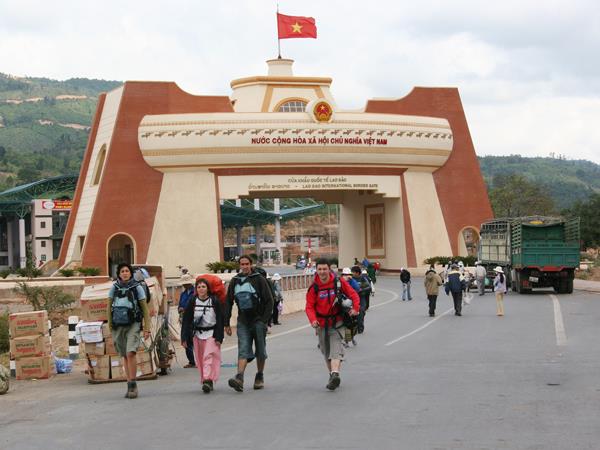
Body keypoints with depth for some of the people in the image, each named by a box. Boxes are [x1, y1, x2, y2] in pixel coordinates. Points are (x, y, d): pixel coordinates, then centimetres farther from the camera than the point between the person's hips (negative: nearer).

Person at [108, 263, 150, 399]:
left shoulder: (137, 288, -3)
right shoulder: (114, 288, 3)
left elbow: (145, 309, 0)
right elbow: (109, 306, 10)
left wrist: (147, 328, -4)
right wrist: (110, 324, 1)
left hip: (133, 325, -3)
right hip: (118, 326, 3)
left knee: (130, 353, -19)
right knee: (125, 356, 8)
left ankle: (133, 384, -11)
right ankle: (130, 386, 16)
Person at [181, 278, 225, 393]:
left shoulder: (214, 301, -3)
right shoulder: (192, 302, 3)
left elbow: (220, 320, -2)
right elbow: (186, 320, 4)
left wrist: (219, 337, -8)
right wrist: (184, 338, -2)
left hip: (211, 333, -3)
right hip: (197, 334, 3)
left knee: (209, 357, -16)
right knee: (200, 360, 5)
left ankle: (208, 380, -24)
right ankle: (207, 382, 13)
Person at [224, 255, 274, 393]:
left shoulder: (259, 279, -4)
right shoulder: (234, 281, 7)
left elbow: (269, 301, -5)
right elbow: (228, 303, 12)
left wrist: (265, 320, -12)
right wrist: (226, 323, 7)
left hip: (258, 320, -2)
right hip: (243, 321, 2)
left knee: (260, 351, 8)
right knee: (243, 350, -10)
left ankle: (260, 377, 22)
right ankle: (239, 378, -23)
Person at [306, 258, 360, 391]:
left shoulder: (339, 282, -5)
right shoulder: (314, 287, -4)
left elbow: (353, 294, 2)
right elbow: (309, 306, -6)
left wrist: (355, 308, -13)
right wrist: (313, 320, -23)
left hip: (337, 322, -3)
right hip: (322, 324, 3)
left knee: (336, 346, -19)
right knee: (326, 351, 11)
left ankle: (335, 374, -33)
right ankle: (333, 375, 26)